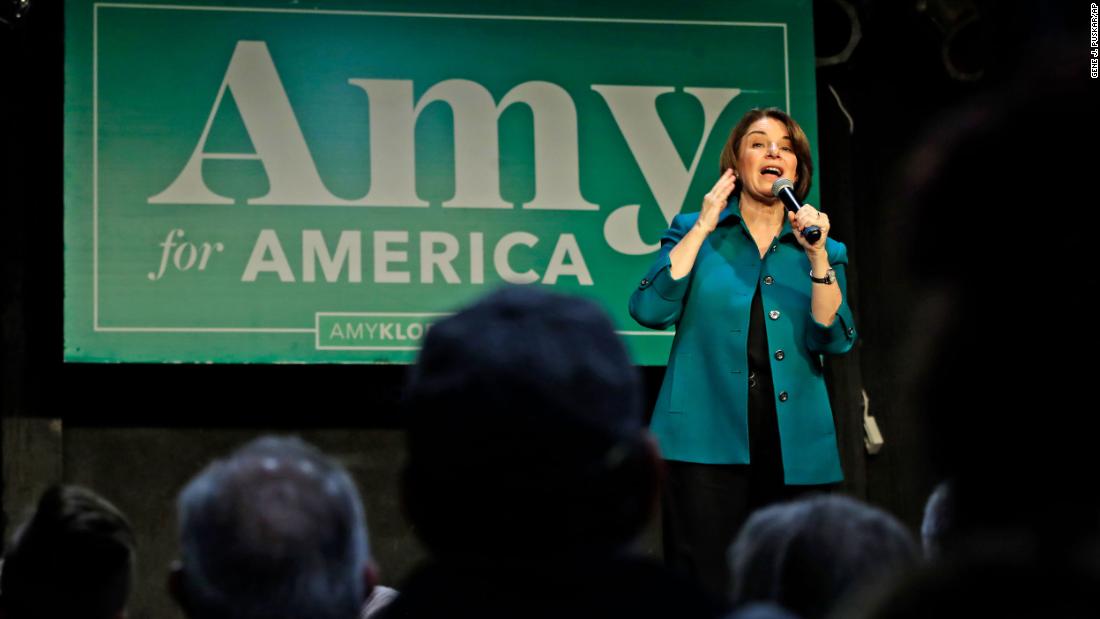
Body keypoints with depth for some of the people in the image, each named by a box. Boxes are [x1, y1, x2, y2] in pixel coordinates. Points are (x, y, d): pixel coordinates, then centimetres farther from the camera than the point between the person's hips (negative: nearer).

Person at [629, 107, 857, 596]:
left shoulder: (823, 249, 13)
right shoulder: (694, 231, 9)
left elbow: (833, 340, -2)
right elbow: (650, 311, -7)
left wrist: (817, 256, -12)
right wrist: (702, 229, -5)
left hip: (795, 448, 2)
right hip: (708, 441, -2)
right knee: (707, 591, -6)